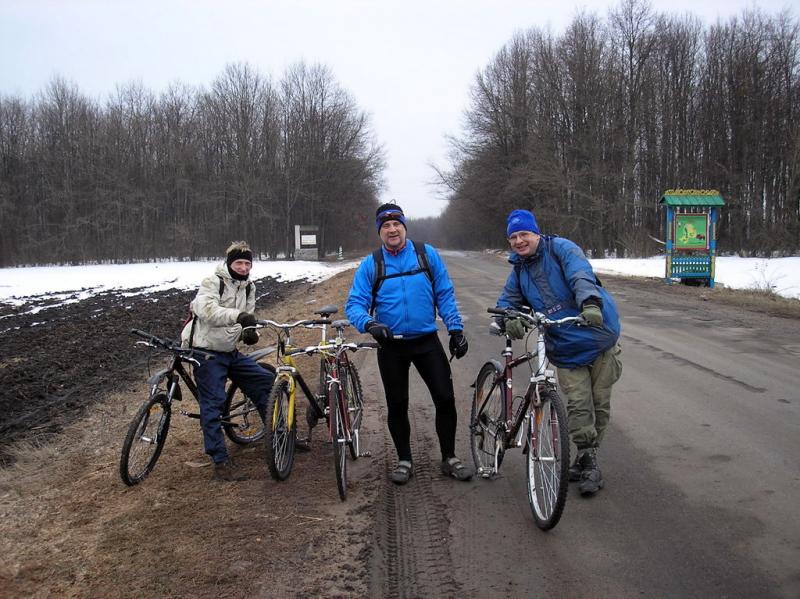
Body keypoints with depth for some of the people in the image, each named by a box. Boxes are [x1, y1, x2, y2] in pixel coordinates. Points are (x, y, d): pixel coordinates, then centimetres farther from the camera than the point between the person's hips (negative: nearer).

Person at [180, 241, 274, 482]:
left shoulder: (248, 287, 11)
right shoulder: (213, 282, -13)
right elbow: (206, 309, -32)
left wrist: (249, 332, -5)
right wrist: (237, 315, -46)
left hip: (231, 351, 8)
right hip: (208, 352, -7)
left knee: (266, 380, 5)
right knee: (213, 405, -9)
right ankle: (221, 462, -6)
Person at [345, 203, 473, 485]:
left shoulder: (427, 254, -1)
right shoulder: (370, 265, -2)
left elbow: (445, 294, 2)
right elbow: (354, 304, -7)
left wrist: (455, 328, -4)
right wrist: (369, 324, -27)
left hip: (427, 341, 0)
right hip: (391, 345, 0)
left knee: (445, 398, -1)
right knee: (397, 405, 9)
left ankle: (449, 458, 18)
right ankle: (404, 460, 27)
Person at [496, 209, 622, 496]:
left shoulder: (561, 248, -8)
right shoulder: (519, 270, 9)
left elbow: (581, 275, -24)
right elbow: (507, 301, 5)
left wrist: (590, 302, -45)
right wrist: (510, 319, -20)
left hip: (599, 337, -3)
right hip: (567, 349, 3)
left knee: (600, 402, 6)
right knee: (578, 404, -8)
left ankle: (589, 457, 24)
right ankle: (587, 462, 7)